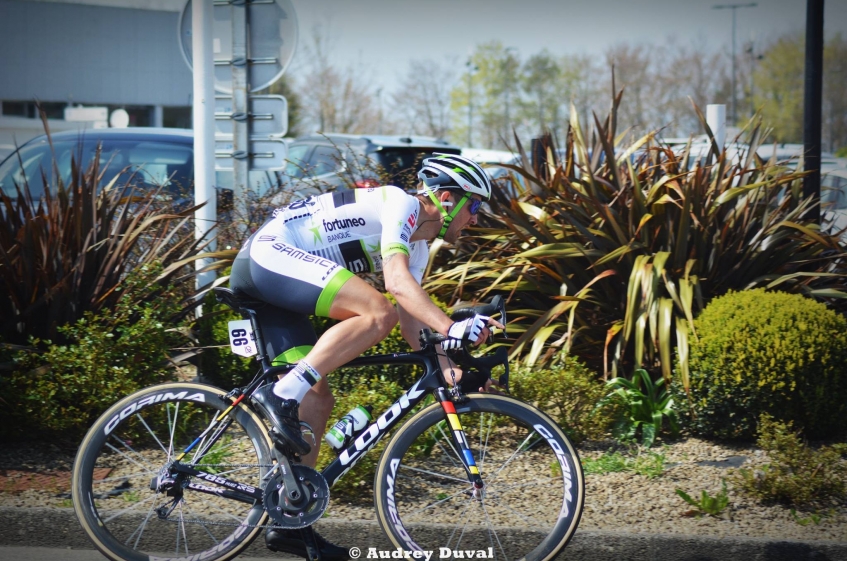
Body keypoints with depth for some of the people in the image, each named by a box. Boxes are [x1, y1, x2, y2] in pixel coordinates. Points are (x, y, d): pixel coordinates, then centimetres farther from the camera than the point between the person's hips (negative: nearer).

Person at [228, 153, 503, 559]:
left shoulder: (418, 247, 19)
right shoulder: (401, 205, -10)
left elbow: (412, 323, 16)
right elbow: (397, 281, -25)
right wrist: (451, 328, -35)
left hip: (268, 285, 11)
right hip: (268, 255, -11)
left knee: (318, 400, 7)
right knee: (378, 312, -26)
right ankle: (281, 395, -27)